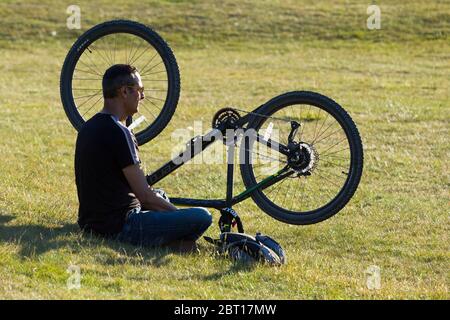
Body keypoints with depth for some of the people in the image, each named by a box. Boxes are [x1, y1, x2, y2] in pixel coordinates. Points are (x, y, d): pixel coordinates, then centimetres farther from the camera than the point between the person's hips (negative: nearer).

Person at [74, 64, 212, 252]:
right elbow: (145, 195, -16)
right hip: (119, 228, -10)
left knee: (160, 196, 34)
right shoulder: (118, 133, -18)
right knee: (202, 217, -10)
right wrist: (178, 214, 1)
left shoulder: (89, 128, 11)